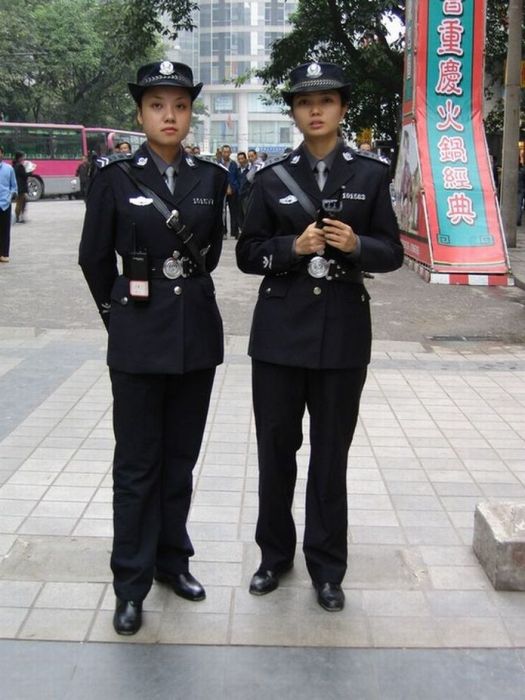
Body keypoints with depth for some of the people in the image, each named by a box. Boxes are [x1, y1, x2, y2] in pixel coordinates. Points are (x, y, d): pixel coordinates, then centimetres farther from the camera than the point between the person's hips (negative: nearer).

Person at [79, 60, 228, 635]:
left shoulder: (210, 177, 4)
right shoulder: (115, 176, -5)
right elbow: (94, 256, 2)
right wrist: (117, 311, 10)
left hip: (197, 333, 3)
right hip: (139, 337, -3)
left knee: (181, 457, 13)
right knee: (137, 463, 4)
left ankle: (172, 559, 30)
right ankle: (131, 583, 16)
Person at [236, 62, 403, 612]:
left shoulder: (370, 174, 3)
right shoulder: (272, 178, 3)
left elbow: (391, 252, 3)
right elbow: (248, 254, 2)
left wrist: (356, 245, -18)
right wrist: (293, 247, -16)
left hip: (343, 329, 0)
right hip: (281, 328, 1)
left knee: (331, 453, 7)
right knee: (275, 448, 8)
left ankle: (326, 567, 23)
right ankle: (275, 553, 29)